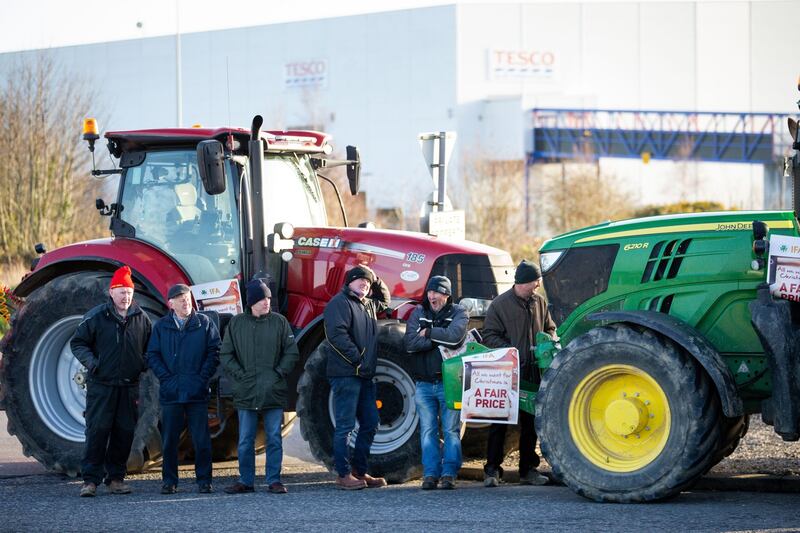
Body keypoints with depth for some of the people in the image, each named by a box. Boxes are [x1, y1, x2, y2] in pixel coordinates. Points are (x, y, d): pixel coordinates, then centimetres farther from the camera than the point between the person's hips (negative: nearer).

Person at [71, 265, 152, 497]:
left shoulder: (141, 318, 7)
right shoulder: (96, 317, -2)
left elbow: (150, 346, 21)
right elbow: (78, 343, 4)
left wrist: (145, 363, 2)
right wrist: (90, 361, -12)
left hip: (129, 386, 4)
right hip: (101, 385, -4)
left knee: (125, 432, 6)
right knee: (97, 430, -7)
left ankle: (116, 478, 16)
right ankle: (91, 479, -4)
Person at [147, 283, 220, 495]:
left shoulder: (204, 324, 5)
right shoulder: (161, 326, 8)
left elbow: (214, 352, 3)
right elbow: (152, 356, 5)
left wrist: (202, 378, -7)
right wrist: (166, 378, -6)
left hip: (197, 393, -1)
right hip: (170, 394, 1)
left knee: (202, 440, 0)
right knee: (169, 440, 4)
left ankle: (204, 481, 6)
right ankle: (169, 481, 12)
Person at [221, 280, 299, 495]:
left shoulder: (279, 322, 3)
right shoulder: (236, 323, 5)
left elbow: (292, 353, 5)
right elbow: (226, 355, 7)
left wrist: (279, 373, -6)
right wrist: (240, 375, -4)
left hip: (274, 393, -1)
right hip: (245, 393, 1)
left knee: (274, 438, 1)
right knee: (245, 441, 4)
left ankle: (274, 480, 7)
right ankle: (245, 481, 12)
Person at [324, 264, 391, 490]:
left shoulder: (368, 304, 20)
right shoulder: (340, 303, -8)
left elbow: (385, 300, 40)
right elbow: (337, 334, -19)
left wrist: (376, 279, 21)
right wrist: (358, 359, -19)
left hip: (365, 375, 9)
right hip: (346, 375, -9)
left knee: (370, 424, 11)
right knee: (345, 425, -7)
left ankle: (360, 472, 18)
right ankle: (343, 475, -4)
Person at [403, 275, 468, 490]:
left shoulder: (458, 313, 2)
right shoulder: (419, 313, 10)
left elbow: (454, 335, -19)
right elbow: (410, 343, -5)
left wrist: (428, 333, -7)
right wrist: (440, 339, -10)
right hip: (424, 382, 3)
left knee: (451, 430, -2)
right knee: (428, 430, 3)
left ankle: (449, 474, 1)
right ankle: (430, 474, 6)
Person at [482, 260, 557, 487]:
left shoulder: (539, 303, 9)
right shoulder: (500, 304, -7)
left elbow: (549, 328, 21)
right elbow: (489, 336, -7)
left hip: (533, 373, 5)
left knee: (531, 421, 10)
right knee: (499, 421, -2)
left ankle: (529, 469, 18)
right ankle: (492, 470, 4)